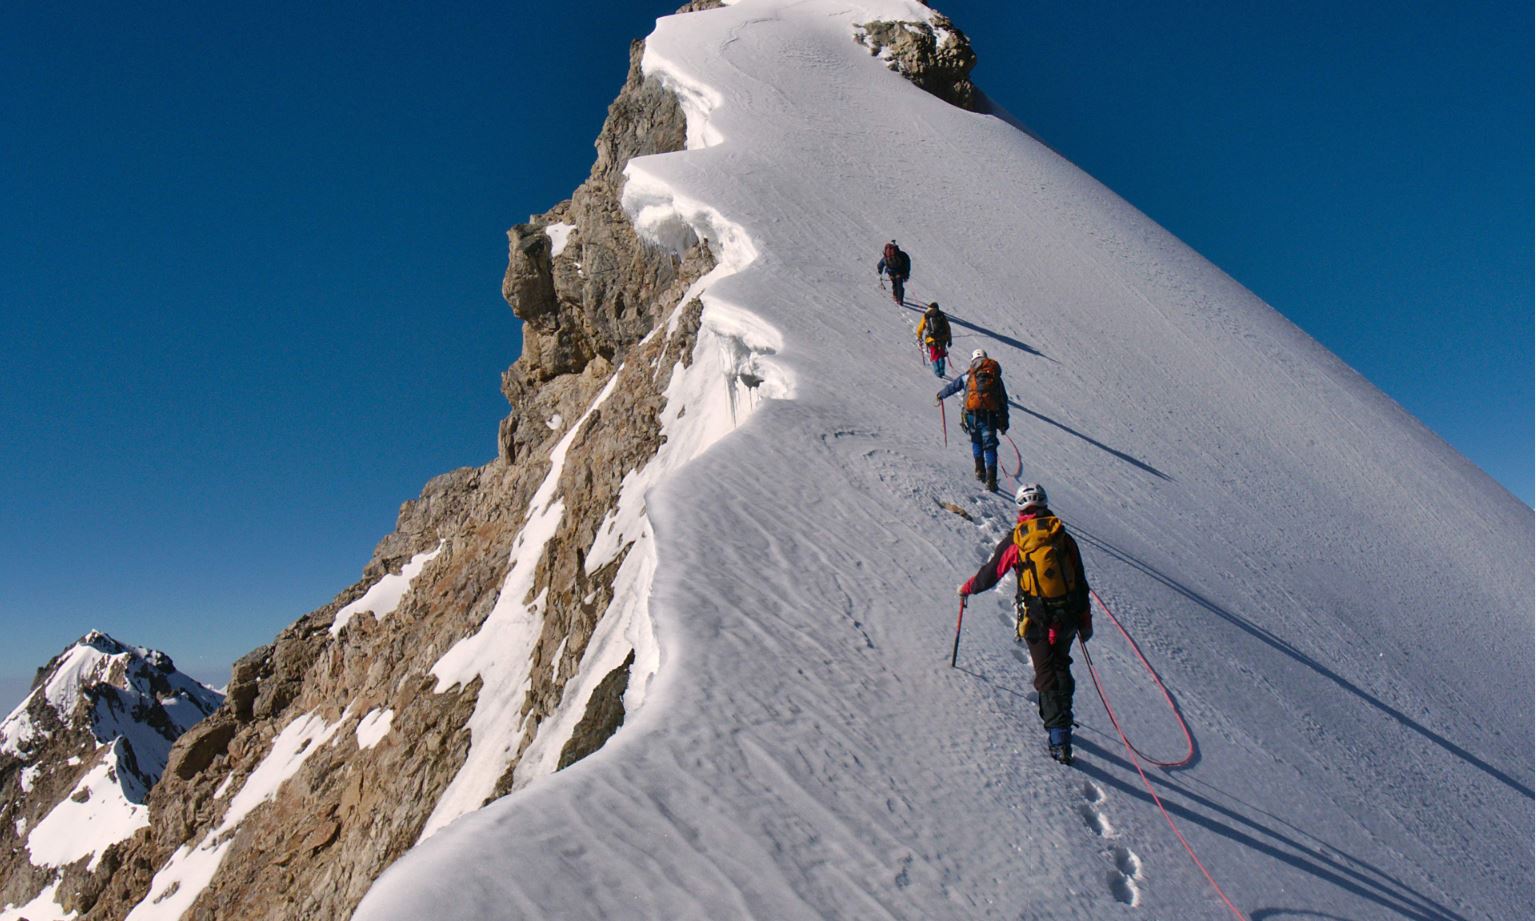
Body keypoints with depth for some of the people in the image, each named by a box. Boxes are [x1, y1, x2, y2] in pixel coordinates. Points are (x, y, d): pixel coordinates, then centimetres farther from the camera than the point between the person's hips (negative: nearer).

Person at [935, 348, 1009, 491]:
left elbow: (952, 386, 20)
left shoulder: (969, 375, 10)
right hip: (990, 416, 0)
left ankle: (980, 469, 10)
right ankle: (991, 478, -8)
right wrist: (1004, 422, 19)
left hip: (971, 415, 0)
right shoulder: (996, 377, 14)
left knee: (976, 441, 24)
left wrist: (941, 395, 40)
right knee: (990, 446, 4)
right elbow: (1004, 401, 15)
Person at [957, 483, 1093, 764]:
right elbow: (1080, 583, 7)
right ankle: (1060, 715, 30)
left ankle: (1059, 740, -5)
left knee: (1047, 675, 2)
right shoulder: (1064, 538, 3)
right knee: (1061, 666, 25)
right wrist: (1086, 621, 17)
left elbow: (989, 573, 2)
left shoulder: (1015, 540, -6)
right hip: (1067, 619, 3)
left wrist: (967, 588, 22)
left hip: (1037, 621, -3)